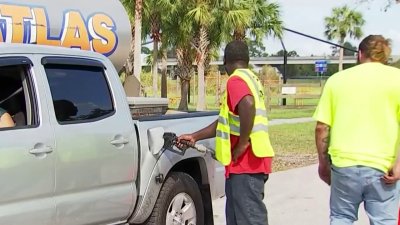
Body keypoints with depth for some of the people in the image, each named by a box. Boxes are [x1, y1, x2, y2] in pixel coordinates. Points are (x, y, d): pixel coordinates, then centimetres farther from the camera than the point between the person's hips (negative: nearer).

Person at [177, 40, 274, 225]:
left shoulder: (236, 80, -10)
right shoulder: (250, 78, 21)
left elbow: (247, 106, -32)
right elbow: (226, 122, 26)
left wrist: (242, 144, -23)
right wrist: (194, 137, 25)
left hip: (246, 162, -10)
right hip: (246, 162, 10)